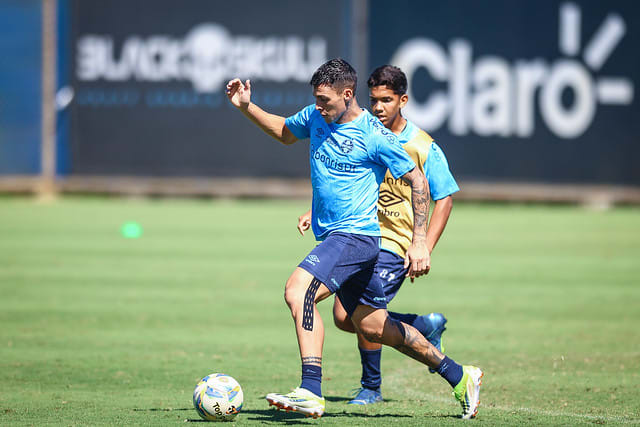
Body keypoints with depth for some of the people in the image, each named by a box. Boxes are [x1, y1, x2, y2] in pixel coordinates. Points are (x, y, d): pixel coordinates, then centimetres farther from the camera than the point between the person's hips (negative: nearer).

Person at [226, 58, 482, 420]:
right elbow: (285, 132, 29)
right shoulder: (316, 118, 7)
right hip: (333, 237, 9)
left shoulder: (374, 136, -13)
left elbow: (418, 180, -7)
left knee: (298, 290, -27)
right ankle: (459, 376, 27)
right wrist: (246, 107, 14)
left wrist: (420, 242, -13)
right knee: (373, 326, 14)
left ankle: (311, 393, -35)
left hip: (356, 236, -9)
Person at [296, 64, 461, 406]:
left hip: (394, 244, -6)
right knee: (343, 317, 2)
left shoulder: (423, 148, -10)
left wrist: (425, 250, -15)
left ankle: (371, 387, 10)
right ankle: (425, 326, 21)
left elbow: (444, 198, -6)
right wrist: (315, 212, 4)